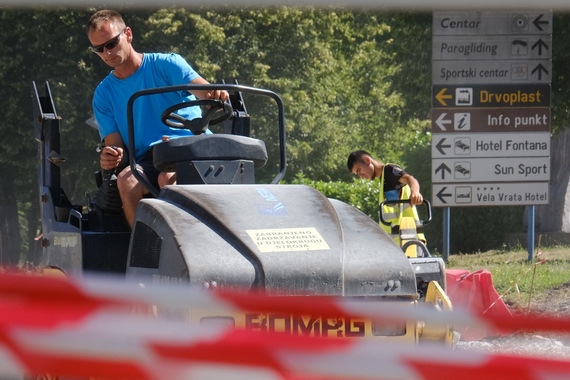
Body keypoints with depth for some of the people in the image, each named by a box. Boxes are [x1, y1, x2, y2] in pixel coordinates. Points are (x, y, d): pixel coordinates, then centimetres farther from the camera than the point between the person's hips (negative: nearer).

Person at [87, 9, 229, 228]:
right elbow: (115, 144, 9)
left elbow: (203, 90, -12)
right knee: (126, 181, -32)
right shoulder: (104, 95, 14)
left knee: (168, 178, -37)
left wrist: (216, 95, -38)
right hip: (147, 161, 3)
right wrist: (112, 157, -17)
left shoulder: (167, 65, 3)